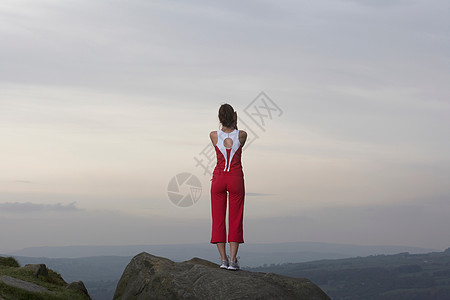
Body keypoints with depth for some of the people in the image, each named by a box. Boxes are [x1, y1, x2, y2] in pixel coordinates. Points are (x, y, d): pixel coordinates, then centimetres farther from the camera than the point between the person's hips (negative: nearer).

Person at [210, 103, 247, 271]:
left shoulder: (214, 135, -6)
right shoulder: (242, 135, -6)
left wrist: (225, 125, 12)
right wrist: (234, 125, 12)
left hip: (219, 179, 0)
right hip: (236, 179, 0)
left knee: (218, 220, 6)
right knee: (235, 220, 3)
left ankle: (223, 259, 2)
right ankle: (232, 260, -4)